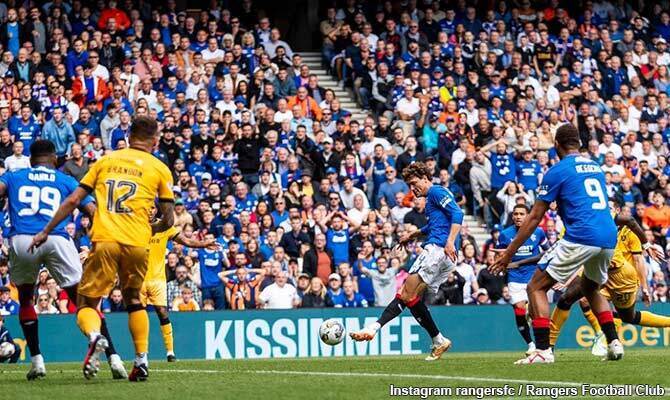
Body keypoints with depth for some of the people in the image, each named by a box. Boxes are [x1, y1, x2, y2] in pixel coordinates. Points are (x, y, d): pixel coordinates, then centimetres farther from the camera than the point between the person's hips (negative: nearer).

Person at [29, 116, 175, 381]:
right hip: (137, 243, 1)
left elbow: (73, 201, 11)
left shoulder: (105, 161, 15)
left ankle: (94, 337, -30)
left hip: (104, 240, -1)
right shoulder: (160, 169, 12)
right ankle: (141, 359, 13)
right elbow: (168, 220, 11)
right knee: (134, 300, 24)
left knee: (86, 304, 3)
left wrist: (46, 232, 16)